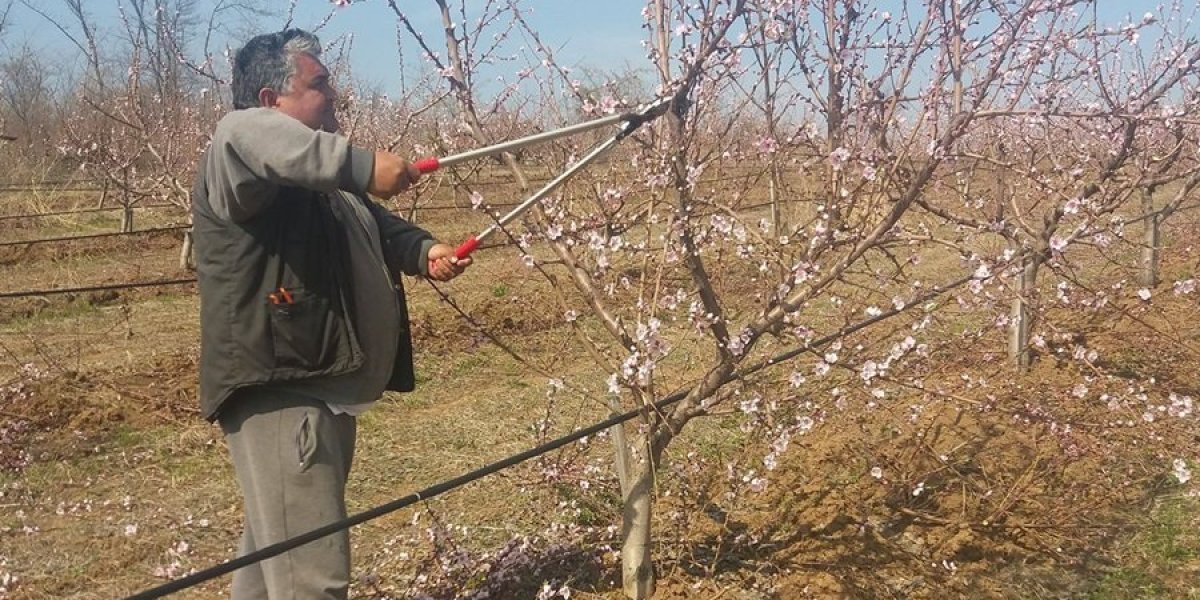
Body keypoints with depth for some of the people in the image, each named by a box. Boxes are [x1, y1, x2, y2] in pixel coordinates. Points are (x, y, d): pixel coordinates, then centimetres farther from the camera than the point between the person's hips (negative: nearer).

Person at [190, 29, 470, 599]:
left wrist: (425, 251, 6)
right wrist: (362, 164, -40)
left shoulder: (327, 180, 20)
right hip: (276, 392, -10)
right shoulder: (232, 162, -11)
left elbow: (381, 229, 27)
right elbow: (247, 133, -35)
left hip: (323, 387, 10)